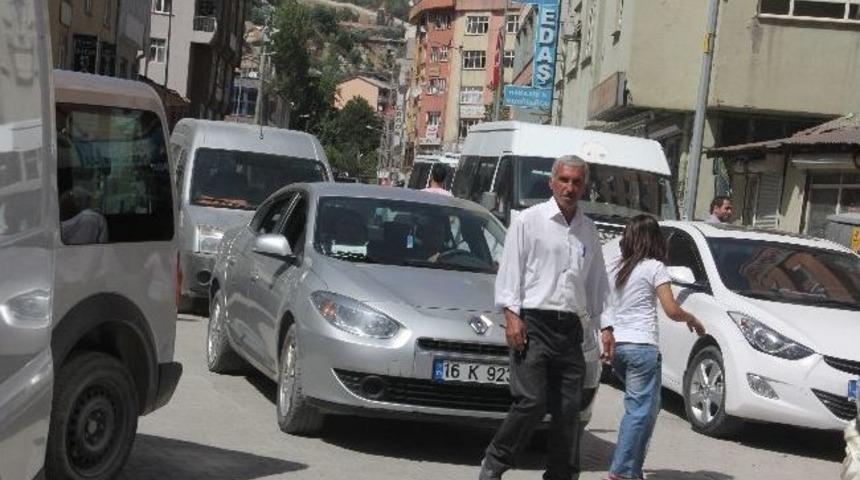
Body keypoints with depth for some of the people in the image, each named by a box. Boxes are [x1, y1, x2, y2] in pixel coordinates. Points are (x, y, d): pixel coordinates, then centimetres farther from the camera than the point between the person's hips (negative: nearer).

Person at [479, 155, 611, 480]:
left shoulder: (588, 231, 17)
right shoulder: (529, 221, 2)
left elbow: (598, 282, 23)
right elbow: (510, 270, -1)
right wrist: (512, 315, -10)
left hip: (570, 328, 5)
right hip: (533, 324, -5)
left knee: (569, 409, 2)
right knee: (531, 401, -13)